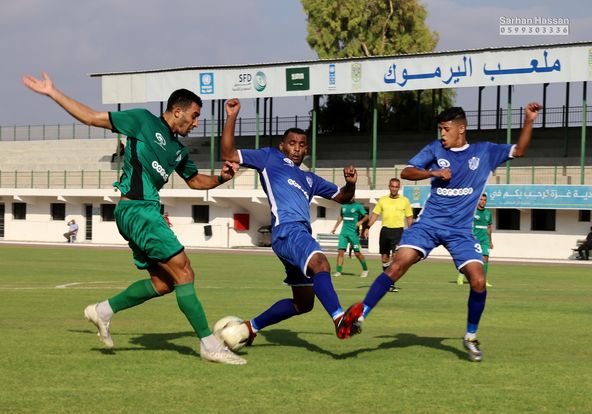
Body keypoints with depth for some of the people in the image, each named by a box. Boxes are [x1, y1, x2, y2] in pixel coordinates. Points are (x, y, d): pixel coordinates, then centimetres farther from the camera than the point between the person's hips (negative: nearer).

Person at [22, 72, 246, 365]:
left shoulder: (178, 150, 19)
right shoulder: (144, 121, -2)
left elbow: (195, 180, 33)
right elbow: (92, 118, 3)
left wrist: (221, 178, 12)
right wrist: (51, 93, 2)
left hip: (147, 211, 9)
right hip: (135, 208, -9)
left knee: (163, 282, 7)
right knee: (183, 273, -12)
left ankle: (104, 310, 19)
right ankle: (209, 345, -9)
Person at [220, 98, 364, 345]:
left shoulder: (309, 179, 31)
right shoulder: (270, 158, 16)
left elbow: (342, 197, 34)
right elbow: (228, 154, 11)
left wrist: (350, 183, 11)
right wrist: (232, 118, 3)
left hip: (302, 234, 8)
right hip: (287, 230, -8)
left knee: (303, 303, 10)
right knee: (320, 263, -35)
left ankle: (251, 327, 24)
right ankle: (339, 318, -57)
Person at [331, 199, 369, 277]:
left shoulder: (358, 206, -2)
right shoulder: (344, 206, 14)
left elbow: (366, 216, -5)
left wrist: (361, 222, -22)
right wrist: (335, 227, 24)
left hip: (353, 232, -4)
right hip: (343, 232, 4)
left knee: (357, 253, 0)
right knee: (340, 251, -6)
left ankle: (365, 269, 17)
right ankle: (338, 271, -5)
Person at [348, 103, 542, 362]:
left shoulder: (484, 152, 5)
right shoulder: (435, 149, 4)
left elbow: (519, 151, 6)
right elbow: (406, 172, 2)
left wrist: (529, 122, -7)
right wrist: (433, 172, -13)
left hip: (461, 230, 1)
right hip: (429, 223, 0)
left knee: (478, 282, -13)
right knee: (397, 265, -20)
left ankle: (471, 337, 9)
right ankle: (359, 316, -17)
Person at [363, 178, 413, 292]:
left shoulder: (404, 201, 3)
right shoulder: (382, 200, 8)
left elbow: (409, 217, 8)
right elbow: (375, 214, 10)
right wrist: (368, 227, 1)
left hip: (398, 231, -3)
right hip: (385, 230, 3)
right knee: (384, 257, 7)